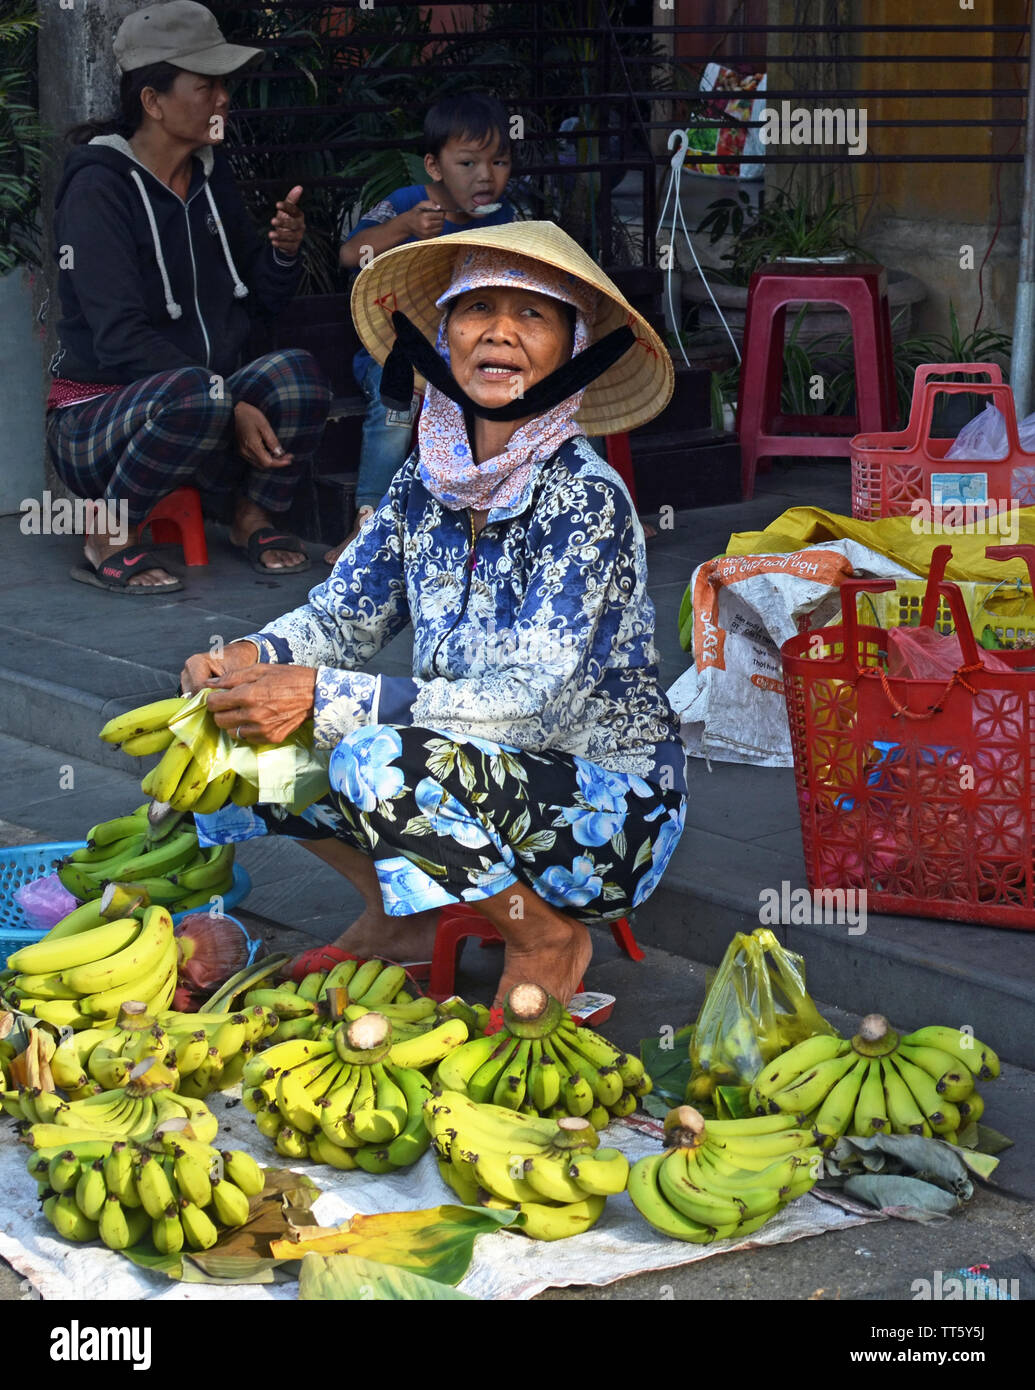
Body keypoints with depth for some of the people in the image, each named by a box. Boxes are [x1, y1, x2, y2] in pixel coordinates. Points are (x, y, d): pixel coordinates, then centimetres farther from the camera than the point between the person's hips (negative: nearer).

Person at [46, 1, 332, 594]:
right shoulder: (99, 187, -13)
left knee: (298, 374, -25)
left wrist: (284, 251, -8)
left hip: (207, 399, 6)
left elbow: (265, 298, 15)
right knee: (193, 393, -39)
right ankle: (108, 543, -15)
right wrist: (229, 407, -29)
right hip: (97, 419, -6)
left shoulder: (212, 174, 9)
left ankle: (252, 519, 2)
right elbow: (121, 337, -22)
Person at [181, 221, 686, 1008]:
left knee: (381, 759, -32)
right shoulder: (427, 479, 0)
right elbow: (342, 617, 6)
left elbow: (532, 703, -27)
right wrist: (252, 659, -17)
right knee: (247, 730, -4)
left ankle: (547, 940, -7)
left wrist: (324, 696, -32)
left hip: (607, 821, -7)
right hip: (481, 779, 7)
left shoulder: (584, 498, -20)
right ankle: (402, 918, 14)